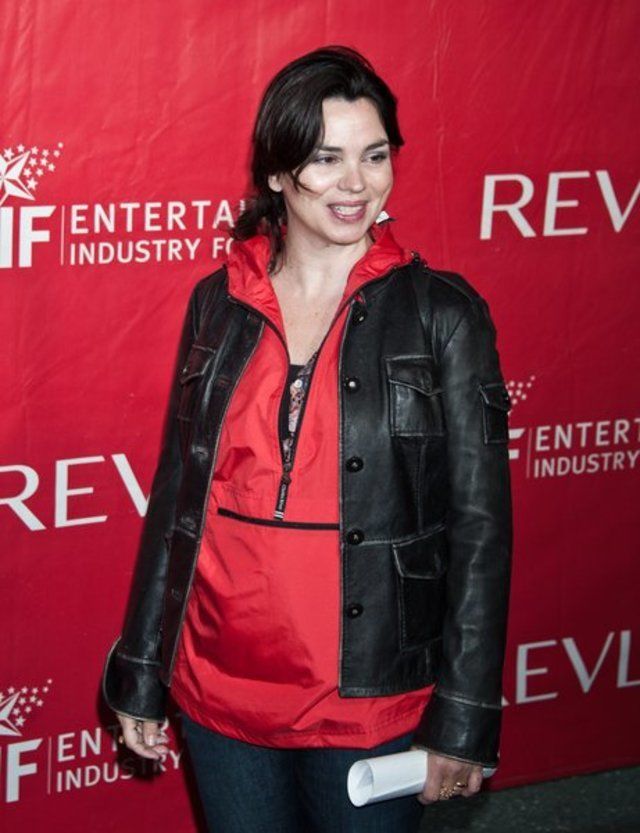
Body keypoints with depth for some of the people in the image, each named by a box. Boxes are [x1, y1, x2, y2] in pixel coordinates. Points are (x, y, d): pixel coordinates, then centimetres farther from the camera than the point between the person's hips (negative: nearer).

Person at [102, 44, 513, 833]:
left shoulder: (443, 312, -7)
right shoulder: (217, 303, 3)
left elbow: (479, 524, -7)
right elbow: (176, 496, 8)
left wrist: (465, 721, -9)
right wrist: (140, 675, 9)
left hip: (372, 702, -3)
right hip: (220, 693, 3)